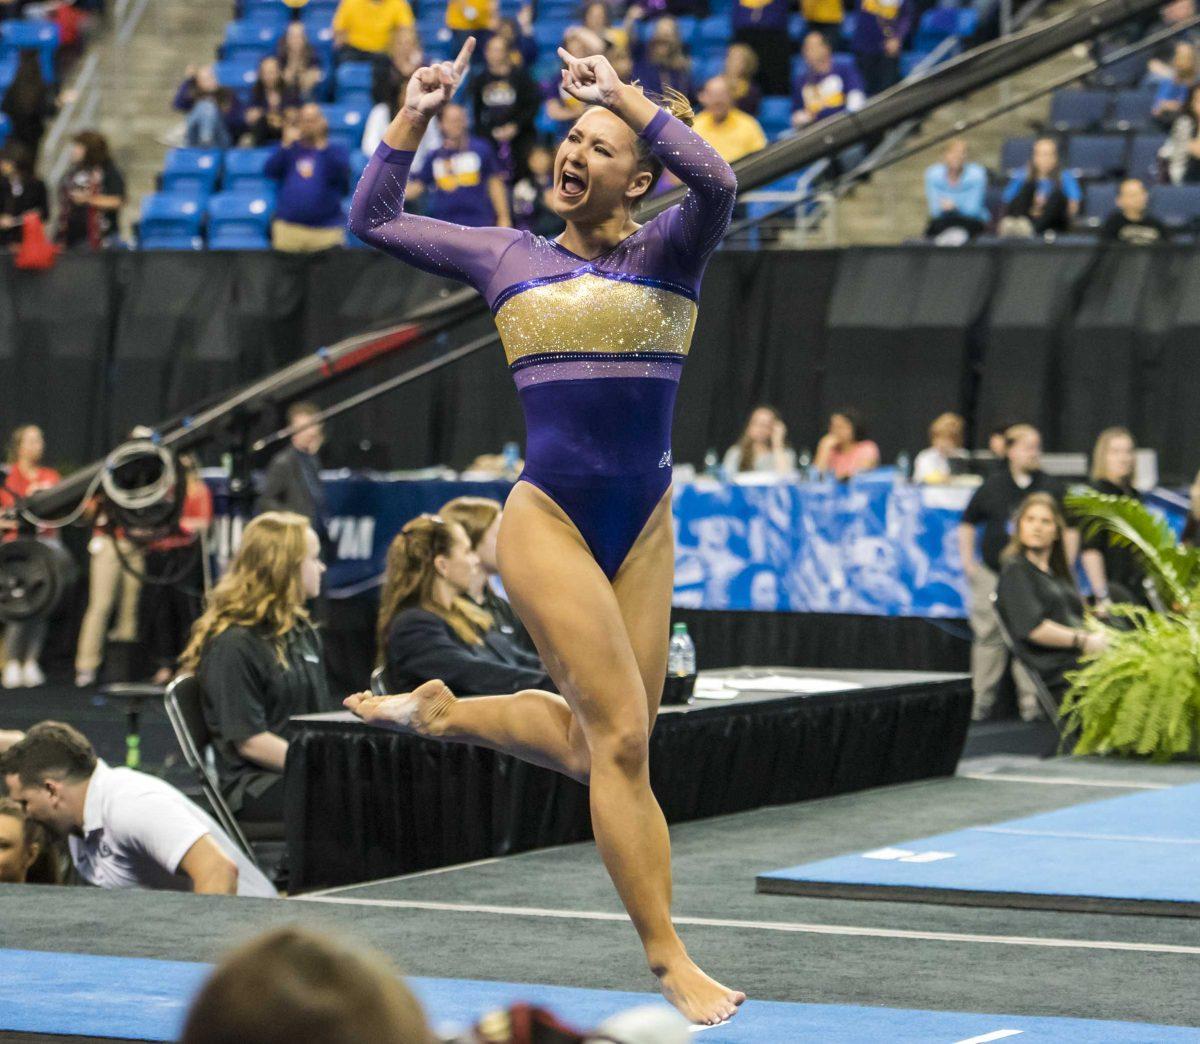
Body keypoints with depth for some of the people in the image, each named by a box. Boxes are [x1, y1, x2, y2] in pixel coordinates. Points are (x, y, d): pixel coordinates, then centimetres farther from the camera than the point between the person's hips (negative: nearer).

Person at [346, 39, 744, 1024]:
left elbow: (716, 182, -20)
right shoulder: (510, 258, 7)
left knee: (596, 745, 10)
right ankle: (670, 961, -5)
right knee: (622, 737, -11)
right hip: (548, 522, -2)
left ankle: (440, 709, 36)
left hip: (643, 527, 2)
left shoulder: (667, 252, 3)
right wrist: (415, 115, 5)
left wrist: (622, 92, -14)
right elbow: (373, 219, 13)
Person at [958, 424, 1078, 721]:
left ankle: (1031, 701, -1)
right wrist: (967, 561, 8)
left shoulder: (1050, 488, 4)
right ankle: (982, 699, 11)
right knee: (989, 635, 4)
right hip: (992, 574, 1)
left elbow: (1070, 529, 11)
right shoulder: (992, 486, 5)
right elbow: (967, 524, 15)